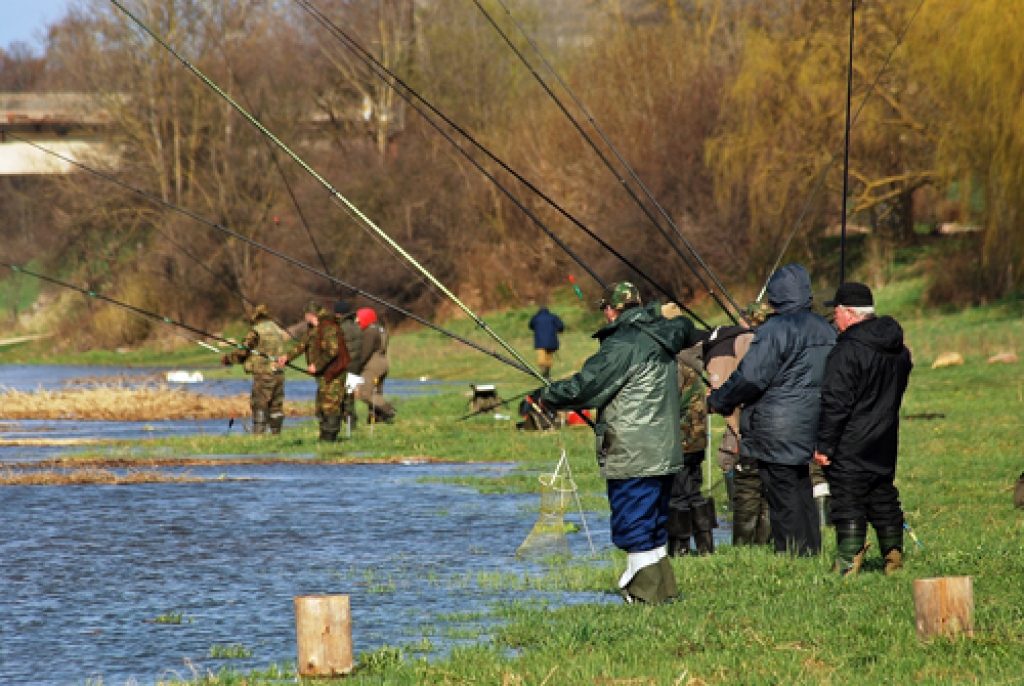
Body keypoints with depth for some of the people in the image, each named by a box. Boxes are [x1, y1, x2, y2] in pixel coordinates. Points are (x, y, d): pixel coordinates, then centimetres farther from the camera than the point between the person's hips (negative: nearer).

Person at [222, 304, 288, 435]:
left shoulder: (256, 332, -8)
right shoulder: (278, 330, 14)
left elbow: (242, 352, -7)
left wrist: (227, 359, 9)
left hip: (264, 374, -7)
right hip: (279, 373, 7)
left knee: (259, 404, -6)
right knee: (276, 405, 10)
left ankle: (258, 433, -13)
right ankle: (276, 432, 10)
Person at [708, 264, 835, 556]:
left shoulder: (775, 330, -16)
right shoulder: (825, 330, 11)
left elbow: (750, 378, -18)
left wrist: (718, 401, -3)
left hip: (776, 432, -8)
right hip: (809, 429, 8)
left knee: (783, 500, -4)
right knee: (802, 494, 15)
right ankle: (811, 552, 17)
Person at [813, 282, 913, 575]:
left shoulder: (848, 350, -19)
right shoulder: (899, 349, 8)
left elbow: (835, 403, -19)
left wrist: (824, 445, -15)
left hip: (851, 445, -8)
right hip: (886, 442, 8)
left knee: (848, 505, -6)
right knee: (883, 498, 18)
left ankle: (848, 566, -9)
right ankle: (894, 558, 24)